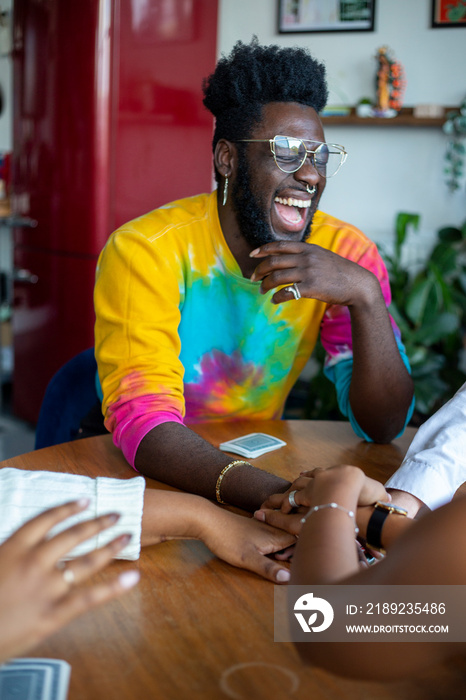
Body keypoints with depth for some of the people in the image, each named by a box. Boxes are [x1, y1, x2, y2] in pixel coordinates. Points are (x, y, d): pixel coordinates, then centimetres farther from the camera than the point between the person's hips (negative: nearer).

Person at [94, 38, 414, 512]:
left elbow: (382, 428, -12)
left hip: (261, 463, 3)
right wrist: (273, 494, -44)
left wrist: (366, 295, -27)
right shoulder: (145, 252, -19)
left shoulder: (344, 253, -9)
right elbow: (141, 420, -28)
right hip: (156, 476, -3)